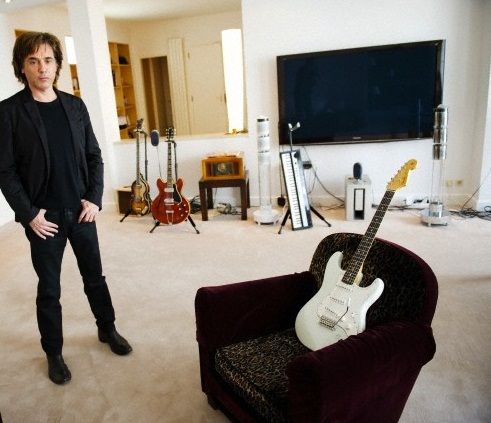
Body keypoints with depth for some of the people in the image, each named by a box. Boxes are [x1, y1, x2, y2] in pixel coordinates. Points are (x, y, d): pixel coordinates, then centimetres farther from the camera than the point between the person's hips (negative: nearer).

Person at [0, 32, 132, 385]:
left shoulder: (75, 106, 5)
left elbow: (94, 156, 6)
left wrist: (95, 198, -4)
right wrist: (29, 213, -12)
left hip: (82, 211, 3)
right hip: (44, 218, -3)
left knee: (95, 276, 16)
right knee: (49, 289, 10)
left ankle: (107, 329, 37)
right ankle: (54, 353, 29)